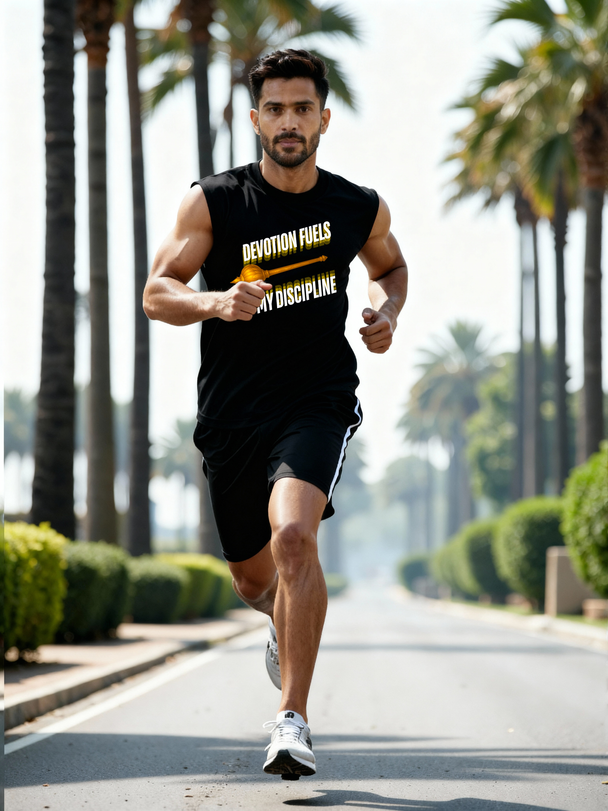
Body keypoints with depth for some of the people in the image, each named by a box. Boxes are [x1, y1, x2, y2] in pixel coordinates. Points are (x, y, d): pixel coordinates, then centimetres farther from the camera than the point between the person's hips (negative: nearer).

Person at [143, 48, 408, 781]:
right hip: (231, 414, 2)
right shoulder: (213, 202, -4)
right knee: (253, 580, 14)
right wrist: (216, 302, -25)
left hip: (318, 403, -1)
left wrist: (387, 312, 2)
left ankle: (293, 720, -24)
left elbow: (390, 265, 24)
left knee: (293, 535, -28)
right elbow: (157, 292, -5)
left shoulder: (361, 210, 3)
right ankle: (286, 621, 54)